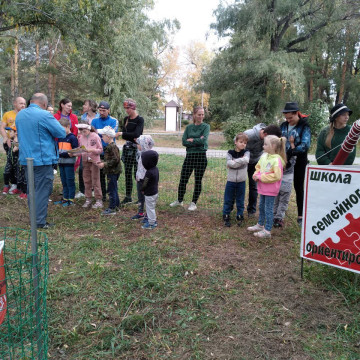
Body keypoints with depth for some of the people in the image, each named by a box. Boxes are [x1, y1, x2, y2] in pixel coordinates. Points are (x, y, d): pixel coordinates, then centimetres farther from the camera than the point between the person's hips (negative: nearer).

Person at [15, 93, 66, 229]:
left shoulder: (19, 115, 10)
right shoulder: (44, 115, -15)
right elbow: (62, 133, -12)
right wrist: (50, 129, 7)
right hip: (42, 159, -7)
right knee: (42, 191, 0)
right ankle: (40, 222, 4)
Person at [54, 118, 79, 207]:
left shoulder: (72, 138, -9)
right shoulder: (60, 138, 13)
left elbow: (75, 150, -12)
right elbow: (57, 148, 19)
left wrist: (71, 154, -28)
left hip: (69, 163, -7)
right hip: (61, 162, 7)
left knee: (70, 181, -1)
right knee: (64, 181, 14)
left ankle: (71, 199, 6)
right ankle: (65, 198, 23)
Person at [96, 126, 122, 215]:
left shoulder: (112, 147, -19)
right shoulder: (110, 146, 13)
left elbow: (115, 160, -24)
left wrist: (104, 164, -20)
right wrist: (102, 163, 11)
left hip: (113, 172, -10)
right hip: (112, 172, 10)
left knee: (111, 190, -4)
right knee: (113, 189, 18)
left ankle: (112, 209, 2)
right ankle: (116, 205, 29)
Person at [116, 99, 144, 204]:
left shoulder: (140, 120, -7)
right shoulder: (126, 119, 12)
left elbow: (136, 134, -21)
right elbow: (123, 134, 7)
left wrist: (122, 134, -23)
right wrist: (132, 137, -11)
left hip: (136, 148, -6)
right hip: (127, 147, 6)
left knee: (137, 173, -6)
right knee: (127, 173, 8)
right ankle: (128, 196, 17)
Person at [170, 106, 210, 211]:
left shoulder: (206, 126, 1)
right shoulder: (189, 127, 9)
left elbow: (203, 140, -15)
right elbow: (184, 142, -3)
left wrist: (192, 140, -5)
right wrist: (198, 141, -12)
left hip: (201, 156, -3)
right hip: (189, 155, 3)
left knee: (198, 181, 4)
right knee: (183, 179, 6)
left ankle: (194, 203, 16)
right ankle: (179, 200, 23)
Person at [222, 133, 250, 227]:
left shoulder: (246, 153, -1)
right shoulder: (230, 153, -2)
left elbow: (246, 160, -23)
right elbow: (229, 163, -19)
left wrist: (235, 161, -19)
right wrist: (241, 161, -17)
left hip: (241, 182, 1)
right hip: (231, 181, 0)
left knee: (240, 201, 11)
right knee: (228, 200, 7)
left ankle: (240, 217, 24)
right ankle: (226, 217, 18)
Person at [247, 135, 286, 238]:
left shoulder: (277, 160, -20)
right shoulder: (264, 156, 3)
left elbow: (276, 176, -25)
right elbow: (258, 167, 18)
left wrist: (261, 177, -21)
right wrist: (256, 175, -2)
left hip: (270, 189, -8)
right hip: (262, 187, 8)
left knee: (268, 209, 0)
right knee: (261, 207, 21)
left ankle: (267, 231, 10)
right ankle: (260, 225, 38)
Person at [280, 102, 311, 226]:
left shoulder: (304, 126, -10)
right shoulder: (283, 125, 5)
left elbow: (305, 145, -20)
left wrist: (290, 152, -26)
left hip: (299, 161, -4)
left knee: (298, 187, 5)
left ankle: (300, 216, 16)